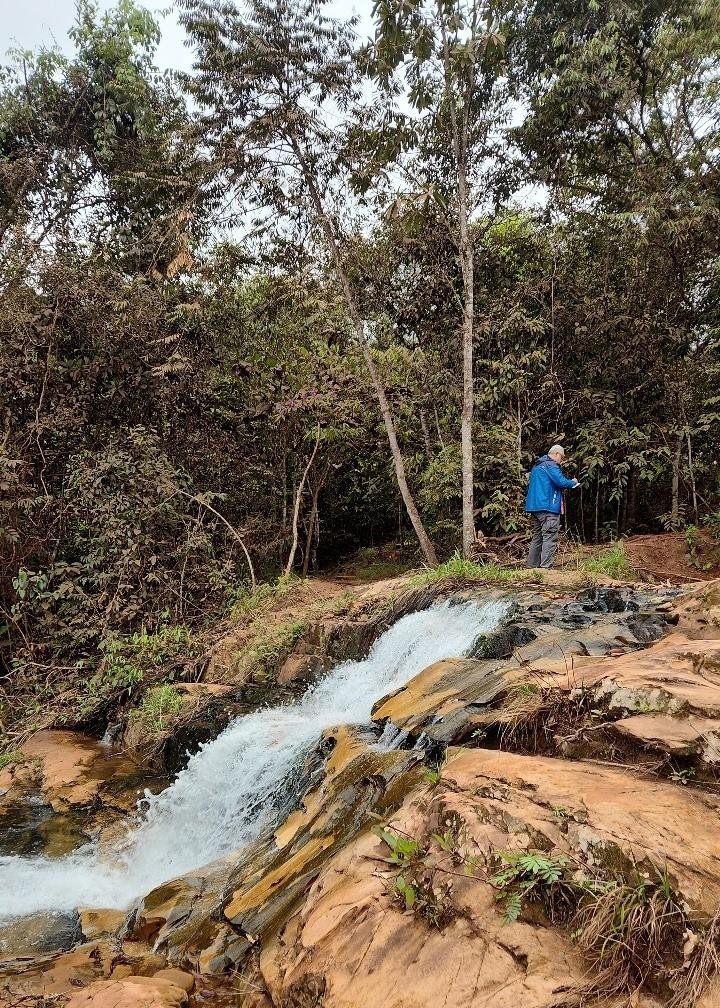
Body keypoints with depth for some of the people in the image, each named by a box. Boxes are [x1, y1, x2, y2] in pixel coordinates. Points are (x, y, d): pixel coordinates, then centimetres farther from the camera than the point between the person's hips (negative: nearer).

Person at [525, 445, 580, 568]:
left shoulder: (537, 466, 21)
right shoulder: (551, 465, -9)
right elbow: (561, 482, -18)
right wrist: (574, 482, 2)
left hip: (535, 507, 10)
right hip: (548, 507, -10)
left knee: (537, 537, 13)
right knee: (550, 538, -10)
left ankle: (532, 565, 14)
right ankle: (545, 567, -16)